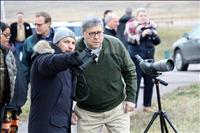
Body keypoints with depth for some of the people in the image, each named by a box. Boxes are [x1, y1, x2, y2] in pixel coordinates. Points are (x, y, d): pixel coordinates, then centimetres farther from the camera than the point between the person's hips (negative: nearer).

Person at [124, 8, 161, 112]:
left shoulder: (151, 26, 11)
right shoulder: (131, 26, -2)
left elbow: (157, 41, 7)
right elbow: (130, 40, -14)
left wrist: (152, 34, -12)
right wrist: (142, 35, -24)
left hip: (149, 57, 4)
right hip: (136, 56, -4)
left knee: (149, 82, 2)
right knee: (135, 82, -9)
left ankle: (147, 105, 13)